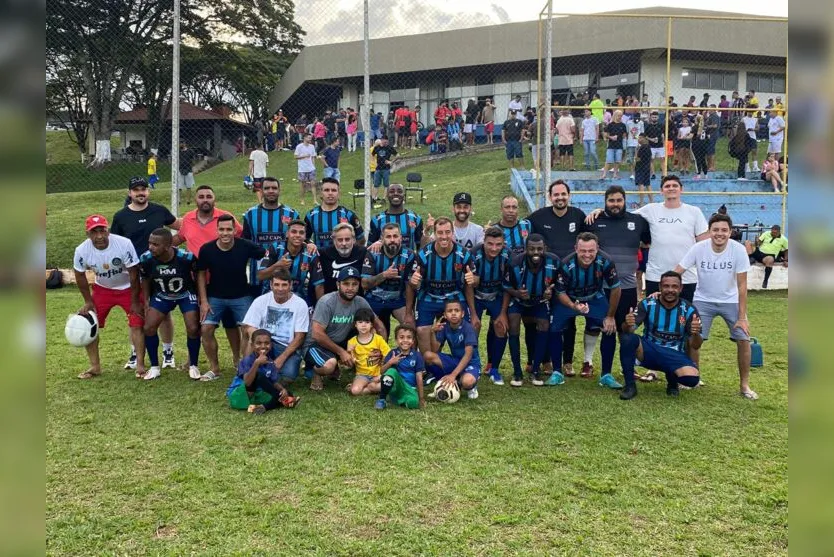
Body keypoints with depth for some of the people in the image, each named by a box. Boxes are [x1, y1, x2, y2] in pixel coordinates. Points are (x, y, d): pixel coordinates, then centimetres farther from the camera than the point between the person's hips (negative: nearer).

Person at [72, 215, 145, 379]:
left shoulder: (124, 244, -30)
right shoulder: (82, 251, -21)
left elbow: (134, 274, -19)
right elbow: (80, 275, -2)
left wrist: (135, 302, -13)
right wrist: (88, 301, 1)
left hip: (128, 288, -3)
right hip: (102, 289, 3)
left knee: (137, 325, -11)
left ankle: (140, 366, 0)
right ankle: (95, 367, 14)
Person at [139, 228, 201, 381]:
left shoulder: (186, 257, -34)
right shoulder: (146, 259, -25)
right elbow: (146, 280, -3)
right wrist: (146, 303, -1)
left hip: (186, 294, -2)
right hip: (161, 296, 3)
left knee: (193, 329, -11)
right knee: (149, 327, -7)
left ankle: (193, 366, 11)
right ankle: (155, 367, 10)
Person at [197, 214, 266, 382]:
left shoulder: (245, 246, -18)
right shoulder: (206, 249, -14)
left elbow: (267, 256, -3)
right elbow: (201, 274, -2)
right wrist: (203, 301, -5)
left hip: (241, 296, -1)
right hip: (215, 297, 1)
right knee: (206, 329, -8)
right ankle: (214, 369, 8)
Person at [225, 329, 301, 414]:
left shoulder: (270, 363, 0)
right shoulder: (247, 361, -19)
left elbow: (275, 382, 0)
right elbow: (247, 383, -31)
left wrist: (283, 389, -23)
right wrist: (257, 363, -39)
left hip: (257, 394, 6)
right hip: (239, 396, -6)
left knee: (288, 393, -11)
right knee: (258, 375, -31)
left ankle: (264, 407, -34)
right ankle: (283, 399, -23)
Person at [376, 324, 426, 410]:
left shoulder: (417, 356, -1)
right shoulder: (393, 353, 1)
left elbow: (419, 378, -1)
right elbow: (382, 371, 0)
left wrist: (421, 398, -3)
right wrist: (390, 362, -19)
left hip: (410, 388, -1)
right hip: (395, 385, 1)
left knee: (413, 403, -33)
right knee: (392, 371, -31)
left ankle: (400, 400, 1)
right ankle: (382, 399, -13)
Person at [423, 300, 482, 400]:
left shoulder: (468, 328, -19)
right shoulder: (445, 327, -4)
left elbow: (468, 355, -27)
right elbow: (435, 351, -7)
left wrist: (453, 374, -35)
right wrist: (433, 333, -24)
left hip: (470, 363, -5)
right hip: (455, 361, 5)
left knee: (467, 381, -40)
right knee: (428, 355, -19)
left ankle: (472, 386, 0)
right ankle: (453, 383, -7)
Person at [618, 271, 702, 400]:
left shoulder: (689, 310, -7)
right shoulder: (647, 304, -8)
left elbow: (695, 346, -7)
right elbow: (628, 330, -15)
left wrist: (696, 334, -31)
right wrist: (627, 325, -40)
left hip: (675, 355, 1)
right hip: (649, 350, 0)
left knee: (692, 378, -30)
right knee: (627, 338, -32)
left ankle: (672, 381, 10)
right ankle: (630, 386, -15)